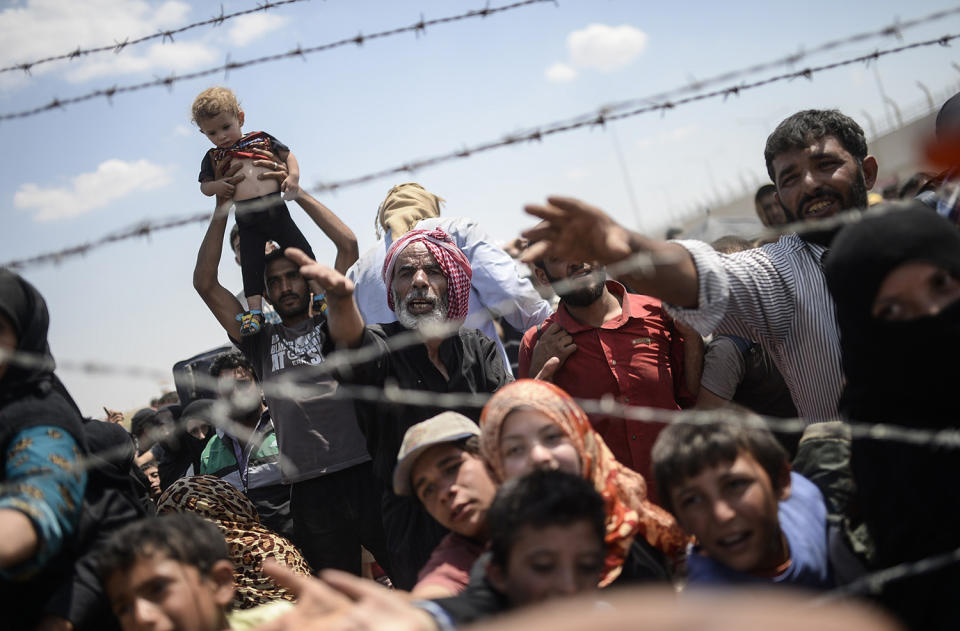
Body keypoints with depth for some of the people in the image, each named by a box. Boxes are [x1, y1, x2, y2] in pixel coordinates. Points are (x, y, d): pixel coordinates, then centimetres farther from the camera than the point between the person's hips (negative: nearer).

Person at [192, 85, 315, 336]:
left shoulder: (260, 139, 13)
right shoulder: (213, 158, 16)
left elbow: (287, 155, 15)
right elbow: (204, 186, 19)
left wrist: (293, 176, -5)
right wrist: (215, 186, -4)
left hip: (275, 209, 0)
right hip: (247, 221, 0)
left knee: (300, 248, 2)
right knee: (251, 264, -5)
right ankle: (254, 308, -5)